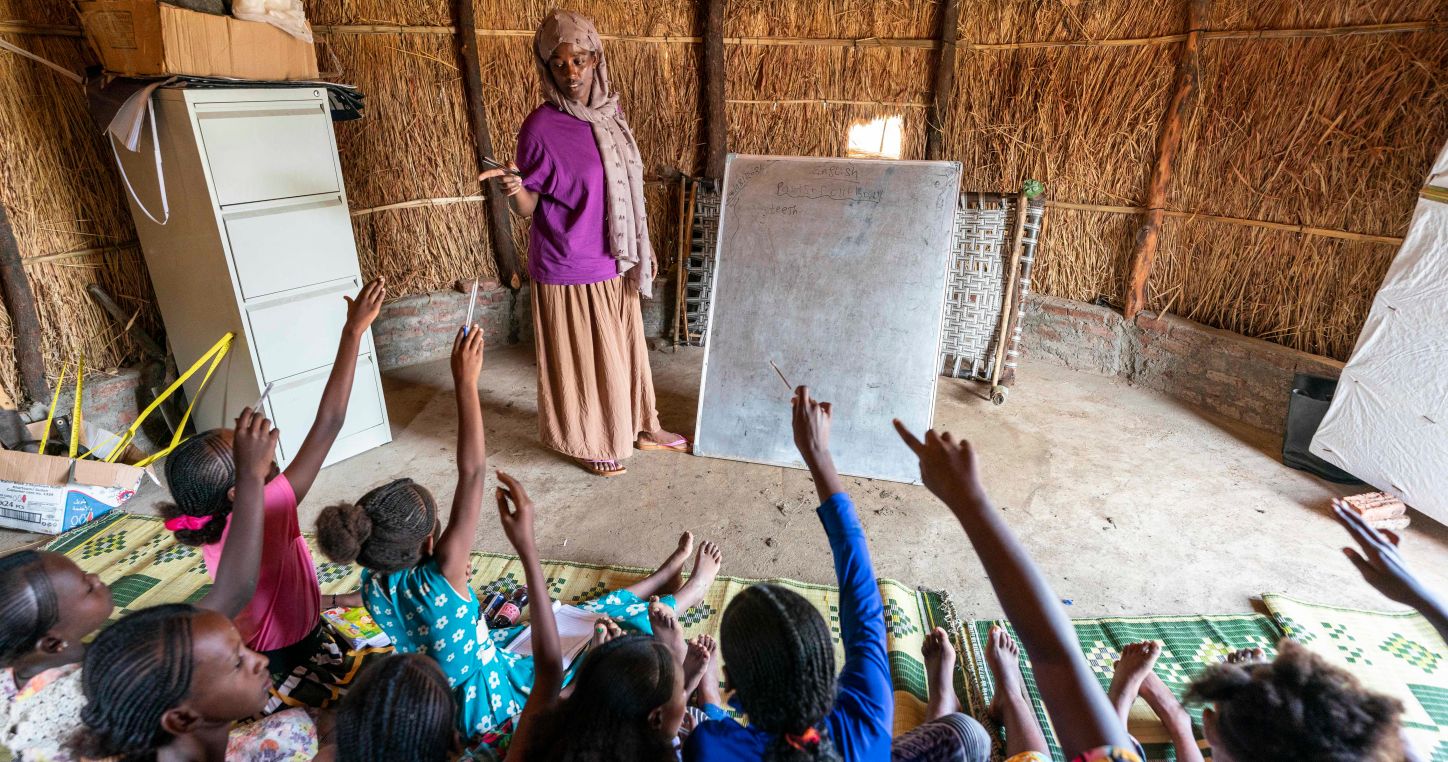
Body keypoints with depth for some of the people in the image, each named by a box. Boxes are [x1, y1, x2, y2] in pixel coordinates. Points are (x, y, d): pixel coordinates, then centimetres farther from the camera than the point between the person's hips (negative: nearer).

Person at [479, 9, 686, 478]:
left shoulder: (607, 113, 3)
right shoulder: (541, 127, -16)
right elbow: (527, 208, -12)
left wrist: (643, 247, 15)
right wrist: (511, 188, -34)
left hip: (614, 263, 7)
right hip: (570, 269, -6)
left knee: (625, 347, 19)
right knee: (584, 358, 8)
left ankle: (640, 427, 38)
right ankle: (588, 443, 29)